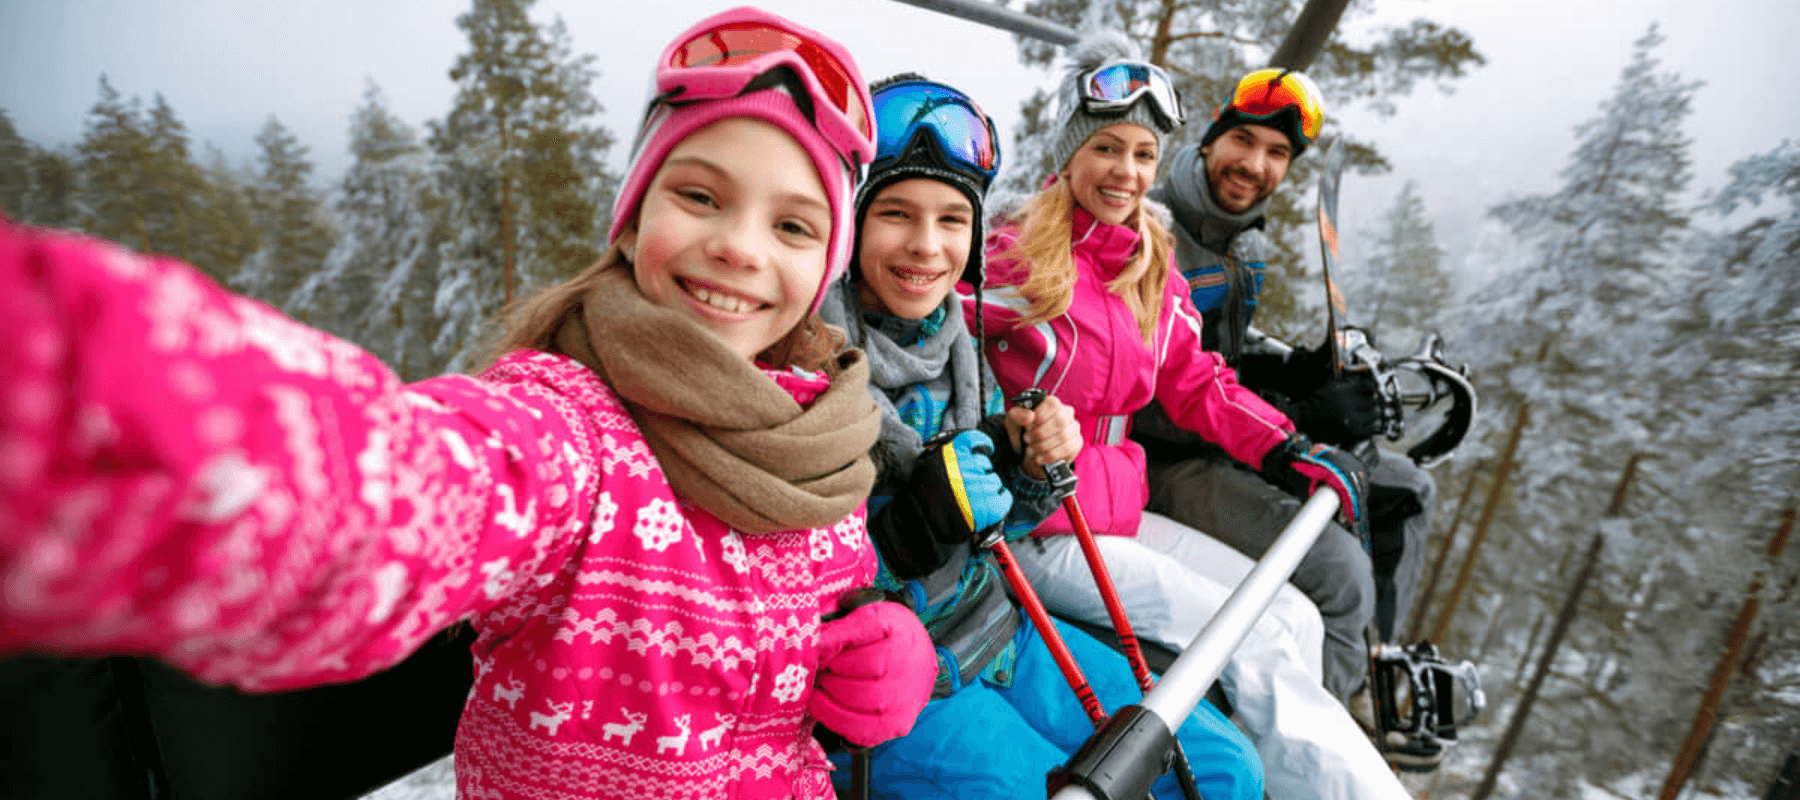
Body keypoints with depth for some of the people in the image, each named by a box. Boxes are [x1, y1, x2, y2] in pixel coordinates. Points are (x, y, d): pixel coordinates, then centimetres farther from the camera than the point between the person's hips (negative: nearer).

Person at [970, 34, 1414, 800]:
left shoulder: (1153, 267, 10)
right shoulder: (1012, 257, -14)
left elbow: (1194, 382, 14)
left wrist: (1285, 448, 3)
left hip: (1117, 503, 8)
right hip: (1037, 528, -8)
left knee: (1294, 617, 6)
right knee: (1255, 640, -11)